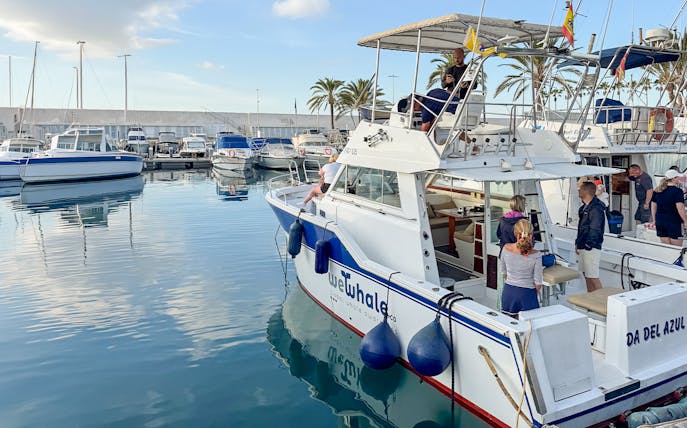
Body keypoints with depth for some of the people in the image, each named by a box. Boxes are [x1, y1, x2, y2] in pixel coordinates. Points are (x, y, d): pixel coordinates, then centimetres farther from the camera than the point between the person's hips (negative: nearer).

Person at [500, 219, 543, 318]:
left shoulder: (506, 249, -7)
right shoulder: (536, 255, -14)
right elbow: (538, 283, -7)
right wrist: (534, 293, 12)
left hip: (508, 291, 3)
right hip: (527, 294, -3)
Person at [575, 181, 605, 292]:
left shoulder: (596, 209, -18)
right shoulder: (584, 207, 13)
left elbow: (594, 230, -21)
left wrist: (587, 245, -19)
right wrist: (578, 243, 17)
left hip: (591, 248, -10)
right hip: (583, 247, 10)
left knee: (593, 277, -7)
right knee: (586, 275, 16)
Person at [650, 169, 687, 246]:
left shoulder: (657, 191, 7)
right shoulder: (678, 191, -11)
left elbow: (653, 207, 13)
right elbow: (680, 208, -16)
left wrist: (654, 220, 22)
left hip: (660, 222, 6)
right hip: (674, 222, -6)